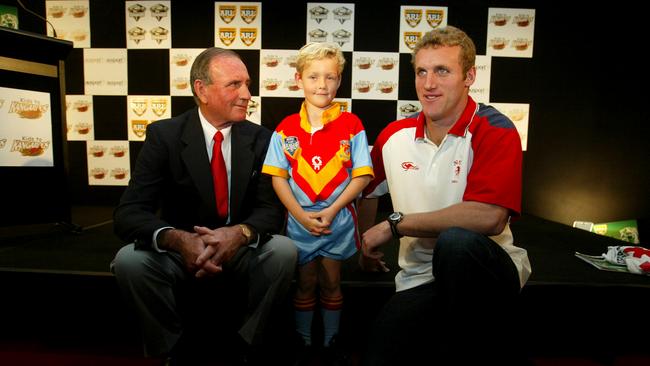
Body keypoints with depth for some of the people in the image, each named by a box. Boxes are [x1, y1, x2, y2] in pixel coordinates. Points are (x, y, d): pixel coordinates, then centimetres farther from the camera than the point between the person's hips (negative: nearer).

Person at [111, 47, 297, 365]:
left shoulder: (259, 139, -3)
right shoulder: (164, 135, -9)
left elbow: (271, 207, -8)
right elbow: (129, 213, -15)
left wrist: (241, 233, -32)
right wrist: (177, 239, -37)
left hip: (241, 253, 1)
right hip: (181, 254, 0)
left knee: (284, 251, -27)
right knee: (129, 260, -28)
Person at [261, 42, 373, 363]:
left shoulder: (351, 125, -5)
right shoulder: (286, 129, -2)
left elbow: (362, 175, -7)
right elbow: (278, 177, -3)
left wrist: (332, 211, -15)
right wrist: (302, 215, -13)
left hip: (338, 220, -1)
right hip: (300, 220, 1)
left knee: (331, 283, 13)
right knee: (305, 284, 14)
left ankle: (331, 342, 32)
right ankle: (303, 343, 32)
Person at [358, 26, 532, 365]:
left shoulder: (495, 131, -10)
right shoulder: (394, 135, 4)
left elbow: (489, 218, -25)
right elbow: (368, 191, 22)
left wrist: (395, 224, -18)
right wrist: (364, 246, 23)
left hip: (487, 271, -2)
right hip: (418, 280, 3)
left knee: (456, 242, -36)